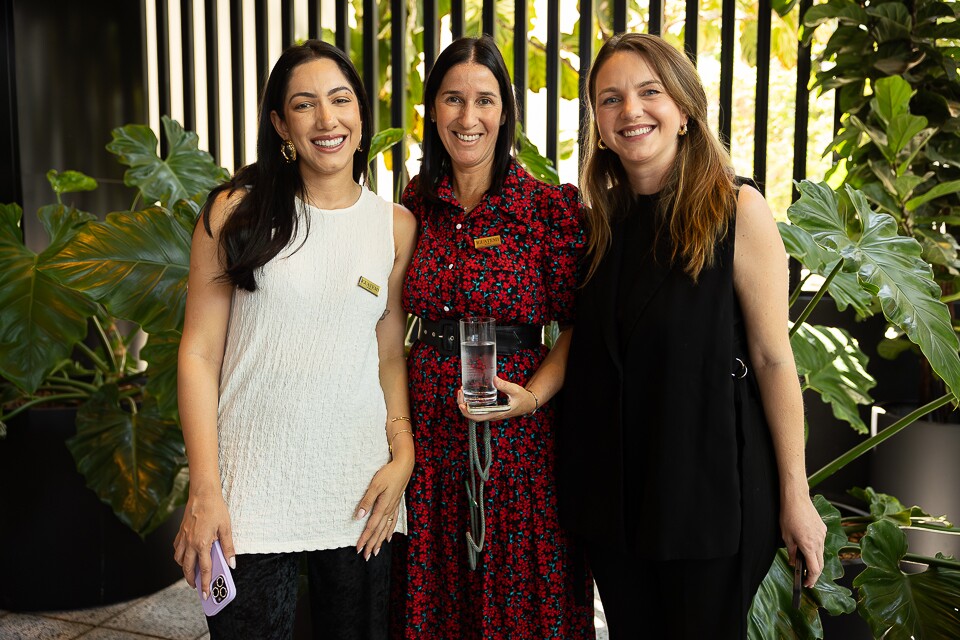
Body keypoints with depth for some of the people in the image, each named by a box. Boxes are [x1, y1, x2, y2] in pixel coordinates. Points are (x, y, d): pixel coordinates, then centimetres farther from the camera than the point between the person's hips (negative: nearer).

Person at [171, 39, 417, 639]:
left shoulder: (396, 225, 5)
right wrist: (205, 491, -8)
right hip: (250, 494, -2)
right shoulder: (236, 211, -2)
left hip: (358, 492, 2)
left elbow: (390, 355, 9)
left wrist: (403, 457, -3)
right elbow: (199, 353, -3)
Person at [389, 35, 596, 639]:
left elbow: (577, 327, -6)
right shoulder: (417, 203, 4)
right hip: (427, 427, 4)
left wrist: (535, 395, -20)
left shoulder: (551, 206, -8)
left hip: (517, 431, -3)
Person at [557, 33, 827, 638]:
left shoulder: (738, 209, -10)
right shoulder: (601, 220, 4)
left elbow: (773, 359, -11)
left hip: (711, 491, -4)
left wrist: (796, 495, -10)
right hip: (611, 491, 5)